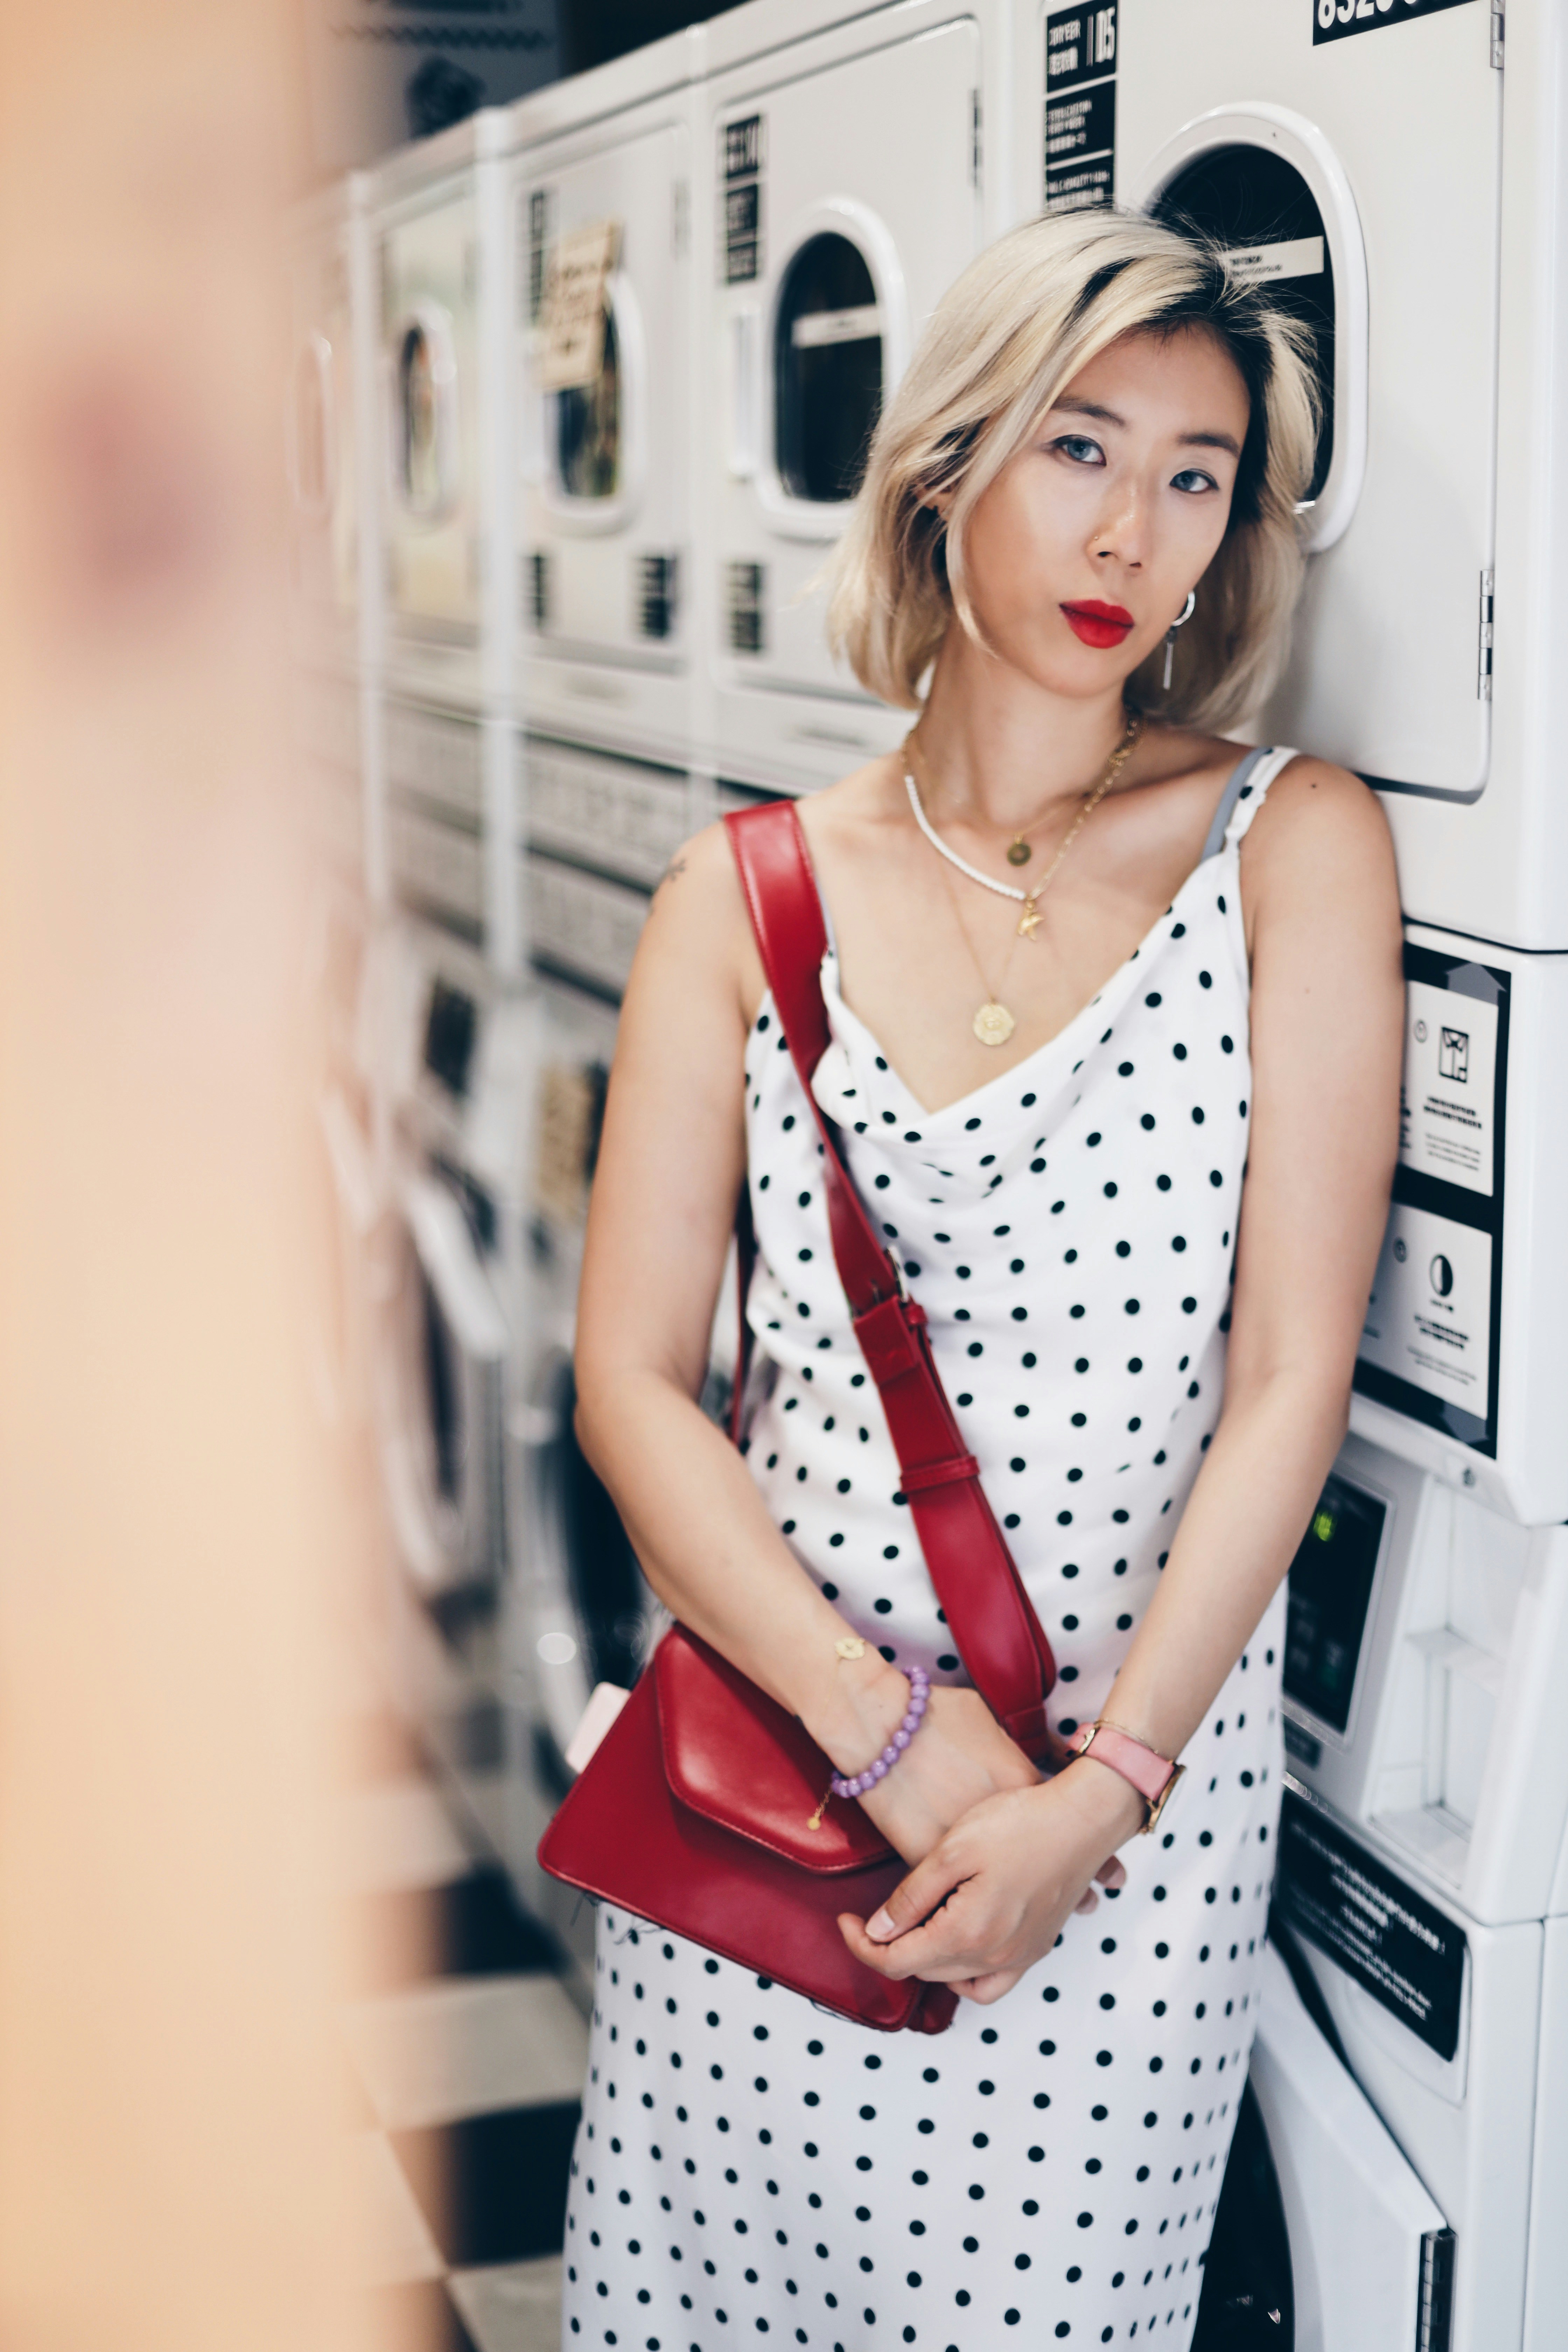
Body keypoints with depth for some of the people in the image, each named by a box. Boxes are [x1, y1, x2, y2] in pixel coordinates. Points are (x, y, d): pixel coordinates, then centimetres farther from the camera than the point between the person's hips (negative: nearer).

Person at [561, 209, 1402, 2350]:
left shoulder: (1292, 848, -4)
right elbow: (632, 1378, -2)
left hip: (1139, 1783, -2)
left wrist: (1098, 1793, -14)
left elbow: (1290, 1383, -8)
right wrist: (892, 1728, -12)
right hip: (765, 1734, 2)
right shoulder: (750, 895, 1)